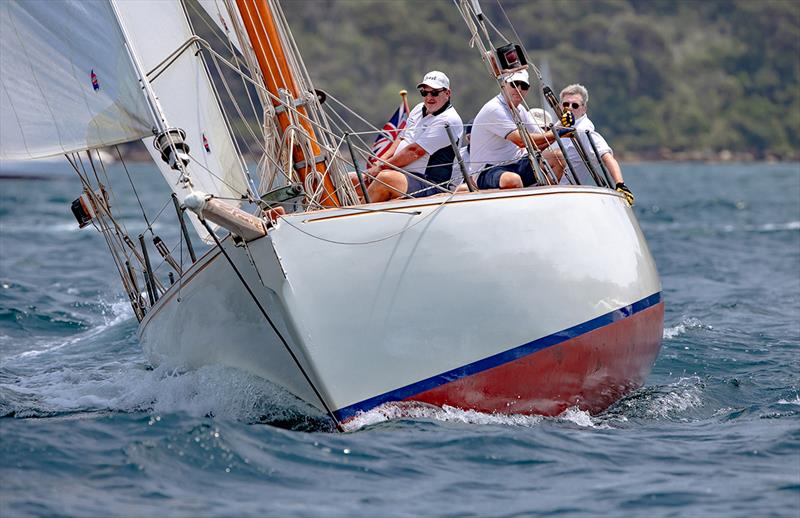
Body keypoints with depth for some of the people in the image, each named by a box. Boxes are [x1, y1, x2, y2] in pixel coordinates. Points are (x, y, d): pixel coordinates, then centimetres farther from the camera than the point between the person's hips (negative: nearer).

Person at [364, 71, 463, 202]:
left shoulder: (449, 120, -12)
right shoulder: (419, 109, 17)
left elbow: (415, 151, -16)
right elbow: (401, 141, 18)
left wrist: (381, 167, -11)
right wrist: (379, 163, 0)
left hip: (429, 184, -9)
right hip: (400, 174, 9)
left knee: (386, 178, -35)